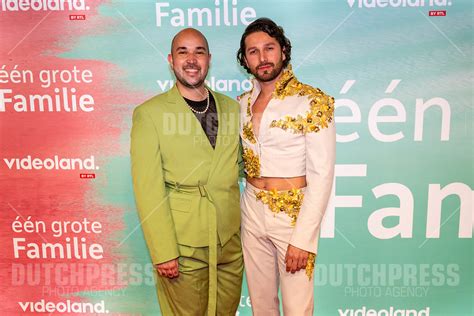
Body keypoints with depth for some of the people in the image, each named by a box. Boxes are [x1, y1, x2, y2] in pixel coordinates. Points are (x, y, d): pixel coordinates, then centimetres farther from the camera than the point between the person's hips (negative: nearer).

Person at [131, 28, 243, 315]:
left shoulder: (232, 107, 6)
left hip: (231, 241, 4)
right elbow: (147, 189, -11)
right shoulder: (149, 113, -7)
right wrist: (163, 253, -13)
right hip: (182, 246, -4)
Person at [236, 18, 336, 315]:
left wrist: (302, 238, -16)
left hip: (294, 215, -5)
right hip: (252, 213, 5)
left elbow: (322, 176, -15)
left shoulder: (313, 101, -13)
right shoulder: (244, 102, 5)